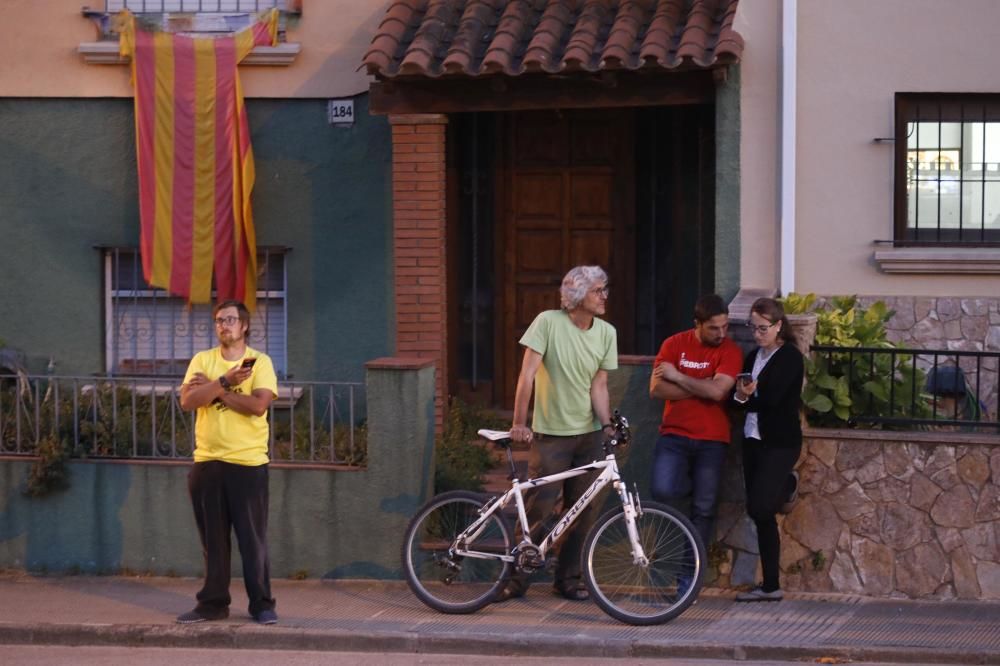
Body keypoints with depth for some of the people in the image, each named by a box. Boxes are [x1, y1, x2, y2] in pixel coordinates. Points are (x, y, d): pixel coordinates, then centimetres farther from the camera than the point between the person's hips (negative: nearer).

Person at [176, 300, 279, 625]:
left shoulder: (260, 362, -1)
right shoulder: (202, 360, 8)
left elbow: (258, 405, -16)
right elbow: (187, 401, -6)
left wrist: (213, 389, -10)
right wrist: (225, 382, -16)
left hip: (248, 463, -3)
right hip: (207, 462, 3)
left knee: (253, 538, 0)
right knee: (212, 540, 9)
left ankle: (262, 604, 8)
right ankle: (213, 604, 17)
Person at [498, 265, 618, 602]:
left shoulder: (606, 333, 2)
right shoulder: (548, 322, -11)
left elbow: (598, 385, 2)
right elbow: (527, 374, -13)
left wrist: (607, 424, -12)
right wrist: (519, 423, -17)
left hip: (589, 435, 4)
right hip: (550, 434, -4)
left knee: (583, 511, 6)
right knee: (539, 509, -5)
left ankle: (568, 578, 20)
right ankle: (517, 578, 8)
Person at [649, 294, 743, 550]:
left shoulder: (731, 351, -5)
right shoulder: (674, 344, 0)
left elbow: (717, 391, -20)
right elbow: (657, 389, -10)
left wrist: (678, 377, -12)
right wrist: (701, 387, -14)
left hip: (711, 440, 0)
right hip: (674, 435, 0)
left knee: (704, 509, 3)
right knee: (662, 492, -20)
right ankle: (688, 488, 15)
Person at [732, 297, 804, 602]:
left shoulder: (790, 357, -8)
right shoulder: (753, 356, 14)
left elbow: (772, 398, -18)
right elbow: (738, 400, 7)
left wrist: (747, 398, -4)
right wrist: (741, 397, -16)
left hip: (780, 442, -7)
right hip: (754, 439, 7)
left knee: (759, 508, -17)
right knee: (762, 516, 7)